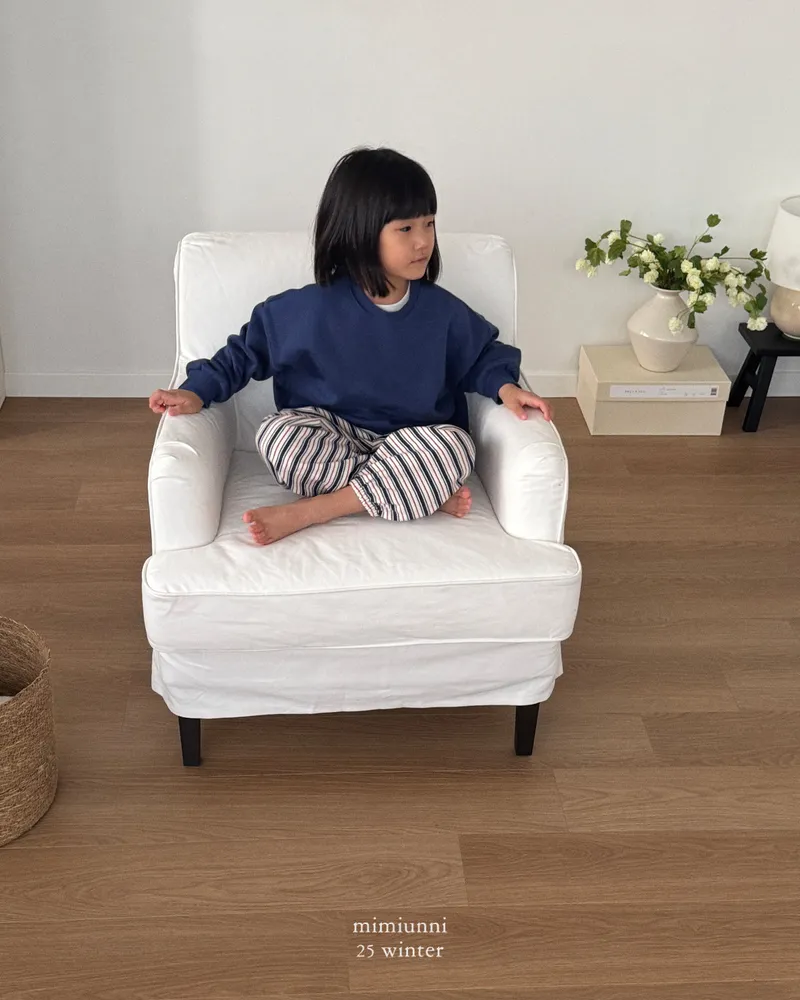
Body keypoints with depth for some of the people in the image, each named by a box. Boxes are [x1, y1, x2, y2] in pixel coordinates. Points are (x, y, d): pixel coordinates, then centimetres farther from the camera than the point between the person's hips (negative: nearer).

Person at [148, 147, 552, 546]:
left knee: (456, 445, -32)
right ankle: (428, 493, -24)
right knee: (276, 434, -30)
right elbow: (248, 348, -1)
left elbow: (482, 354, 11)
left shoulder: (442, 310, -5)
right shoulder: (313, 308, -11)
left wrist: (505, 387, -9)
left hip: (415, 444, 1)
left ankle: (305, 513, -27)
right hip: (332, 435, -1)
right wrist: (197, 392, -11)